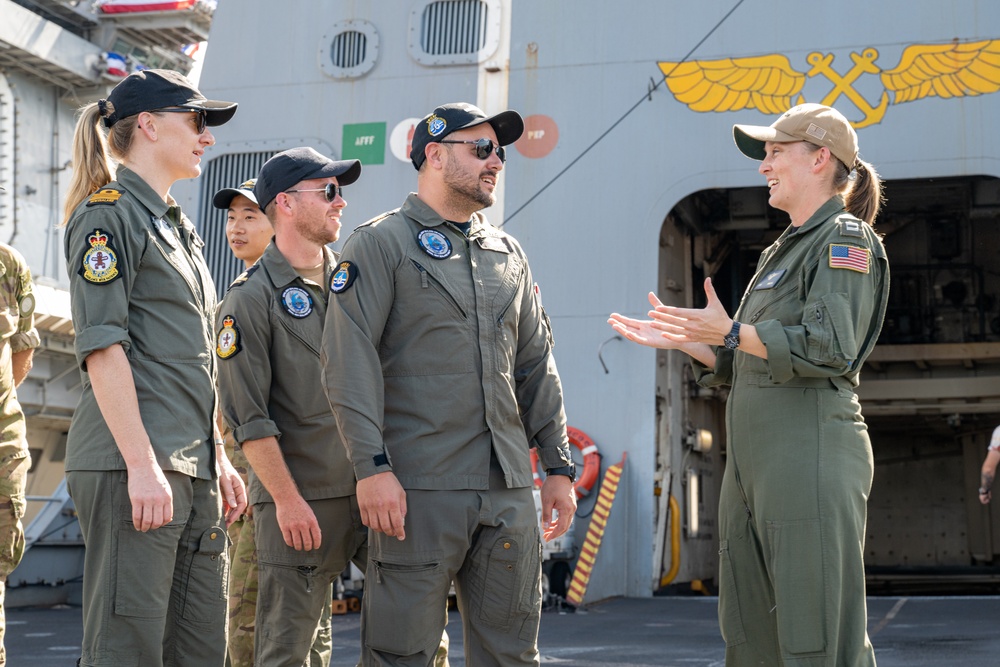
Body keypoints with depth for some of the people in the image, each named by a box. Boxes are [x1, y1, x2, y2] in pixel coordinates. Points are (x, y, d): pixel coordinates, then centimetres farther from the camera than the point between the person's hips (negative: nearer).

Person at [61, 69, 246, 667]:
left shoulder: (179, 229, 22)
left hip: (195, 468, 9)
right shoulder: (108, 215, -5)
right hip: (132, 465, -9)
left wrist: (220, 460, 19)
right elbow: (102, 348, -14)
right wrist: (142, 464, -20)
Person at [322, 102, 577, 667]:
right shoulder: (380, 244, 0)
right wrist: (373, 466, -17)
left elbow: (537, 366, 20)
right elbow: (349, 361, -9)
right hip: (418, 488, -5)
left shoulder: (509, 254, 18)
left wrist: (559, 466, 14)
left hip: (510, 489, 6)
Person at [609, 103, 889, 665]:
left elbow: (830, 349, -18)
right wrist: (680, 341, 15)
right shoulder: (783, 251, 24)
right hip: (754, 460, 10)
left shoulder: (846, 239, -4)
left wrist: (731, 332, -17)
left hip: (810, 452, -9)